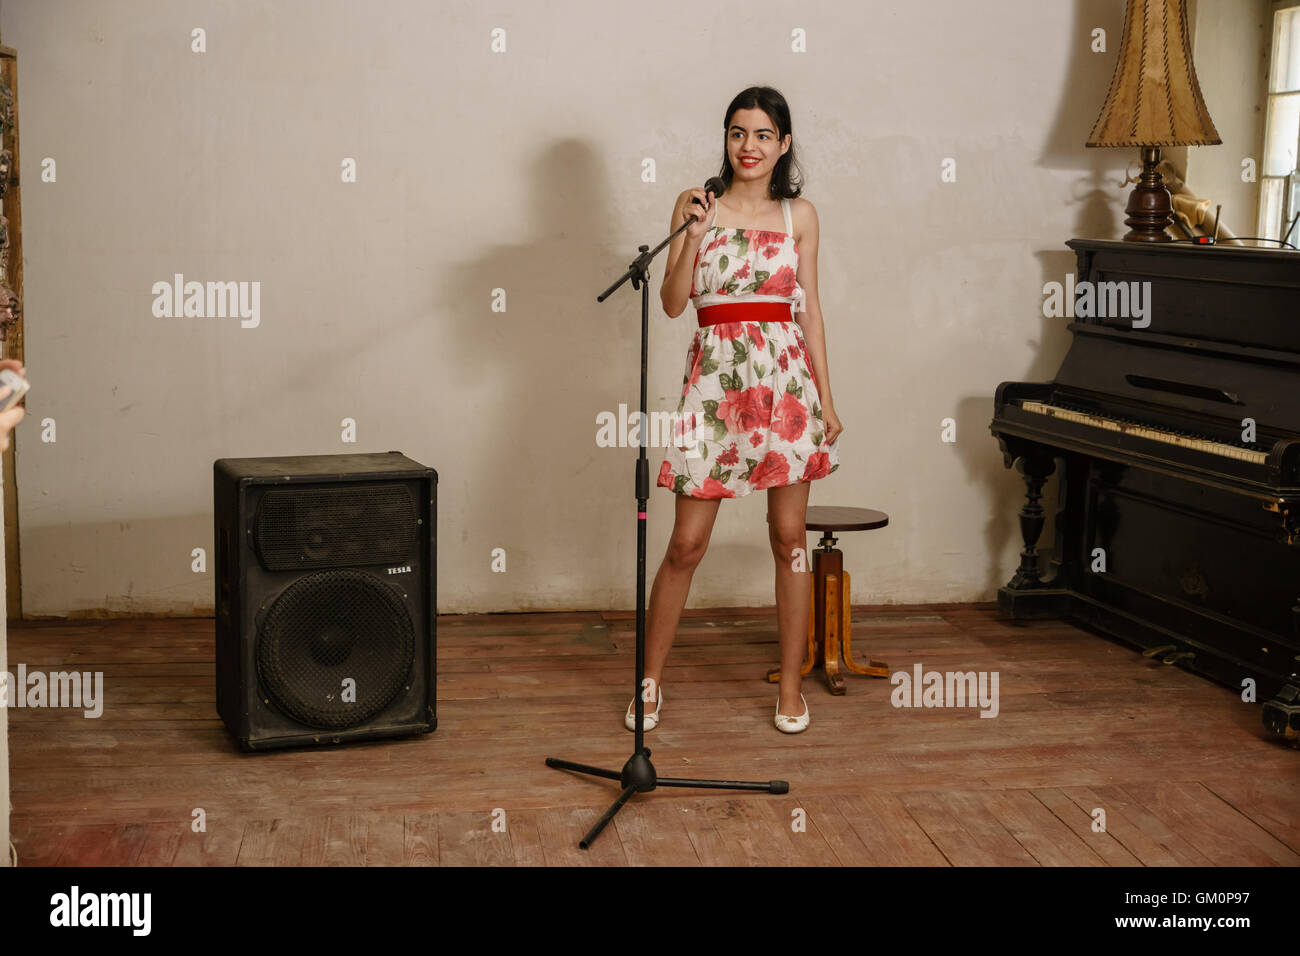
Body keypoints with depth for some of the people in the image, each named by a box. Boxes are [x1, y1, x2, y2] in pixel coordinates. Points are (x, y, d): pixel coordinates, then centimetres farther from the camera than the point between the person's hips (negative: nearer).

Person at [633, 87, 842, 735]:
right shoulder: (696, 206, 5)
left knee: (789, 537, 5)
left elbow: (810, 309, 9)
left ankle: (790, 686, 17)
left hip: (786, 377, 1)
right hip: (715, 379, -1)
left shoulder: (799, 214, 8)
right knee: (687, 542, 0)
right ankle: (650, 681, 16)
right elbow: (673, 303, -1)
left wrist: (826, 399, 5)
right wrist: (693, 237, -15)